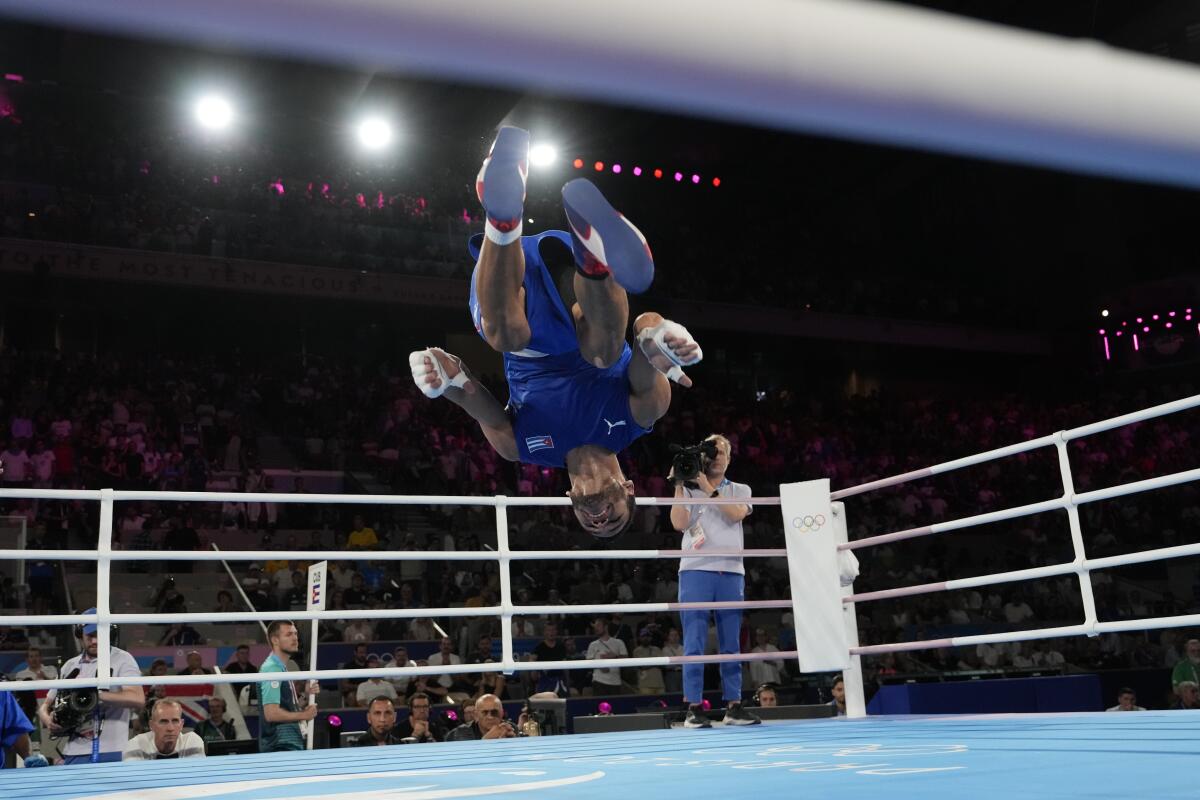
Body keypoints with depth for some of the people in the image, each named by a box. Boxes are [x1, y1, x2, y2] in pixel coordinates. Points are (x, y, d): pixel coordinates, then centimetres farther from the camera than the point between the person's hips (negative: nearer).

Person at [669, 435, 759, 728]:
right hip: (696, 571, -2)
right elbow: (679, 523, -2)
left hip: (731, 573, 2)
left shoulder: (740, 490, 17)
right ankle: (693, 708, -3)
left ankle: (733, 706, 9)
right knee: (694, 643, -5)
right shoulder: (689, 490, 13)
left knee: (731, 643, 4)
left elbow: (736, 514, -5)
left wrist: (708, 488, -7)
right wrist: (679, 486, -3)